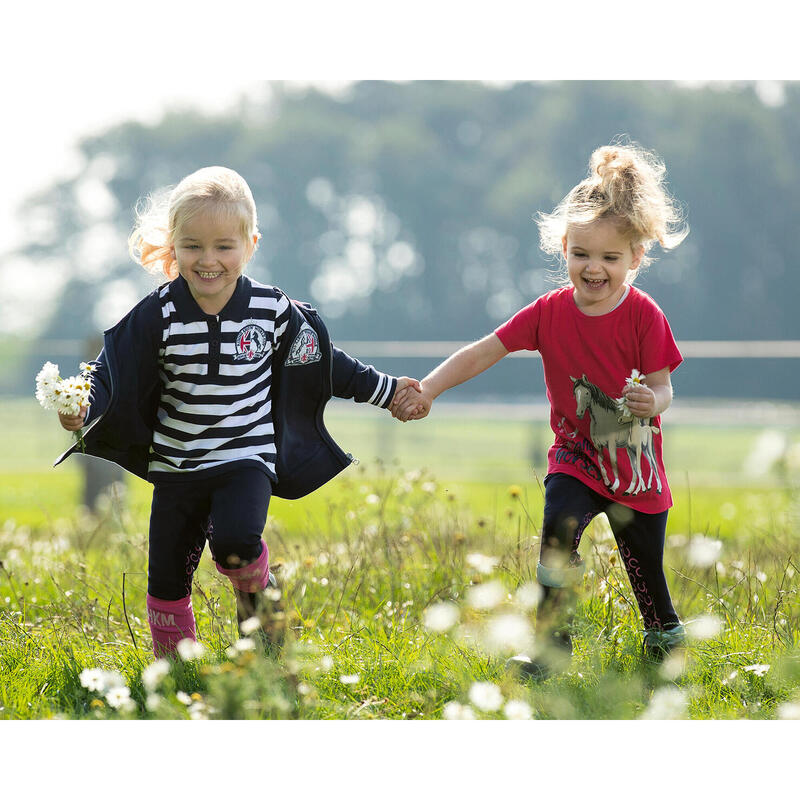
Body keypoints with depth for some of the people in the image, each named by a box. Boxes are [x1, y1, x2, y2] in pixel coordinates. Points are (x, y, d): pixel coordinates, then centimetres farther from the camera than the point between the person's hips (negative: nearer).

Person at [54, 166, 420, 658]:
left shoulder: (273, 311, -6)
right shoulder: (158, 316, -8)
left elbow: (325, 362, 8)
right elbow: (115, 376, -9)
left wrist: (386, 390, 14)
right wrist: (85, 410, -30)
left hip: (246, 458, -2)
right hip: (176, 465, 2)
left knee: (235, 542, -28)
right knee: (167, 576, 5)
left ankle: (257, 588, 5)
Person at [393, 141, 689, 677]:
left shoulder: (643, 316, -17)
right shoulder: (550, 312, -10)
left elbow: (663, 388, -13)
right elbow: (481, 354, -9)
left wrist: (651, 402, -36)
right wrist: (426, 391, -18)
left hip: (636, 468, -1)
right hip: (576, 458, 1)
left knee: (646, 566, 9)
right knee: (559, 531, -24)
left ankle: (665, 634, 40)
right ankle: (552, 644, -15)